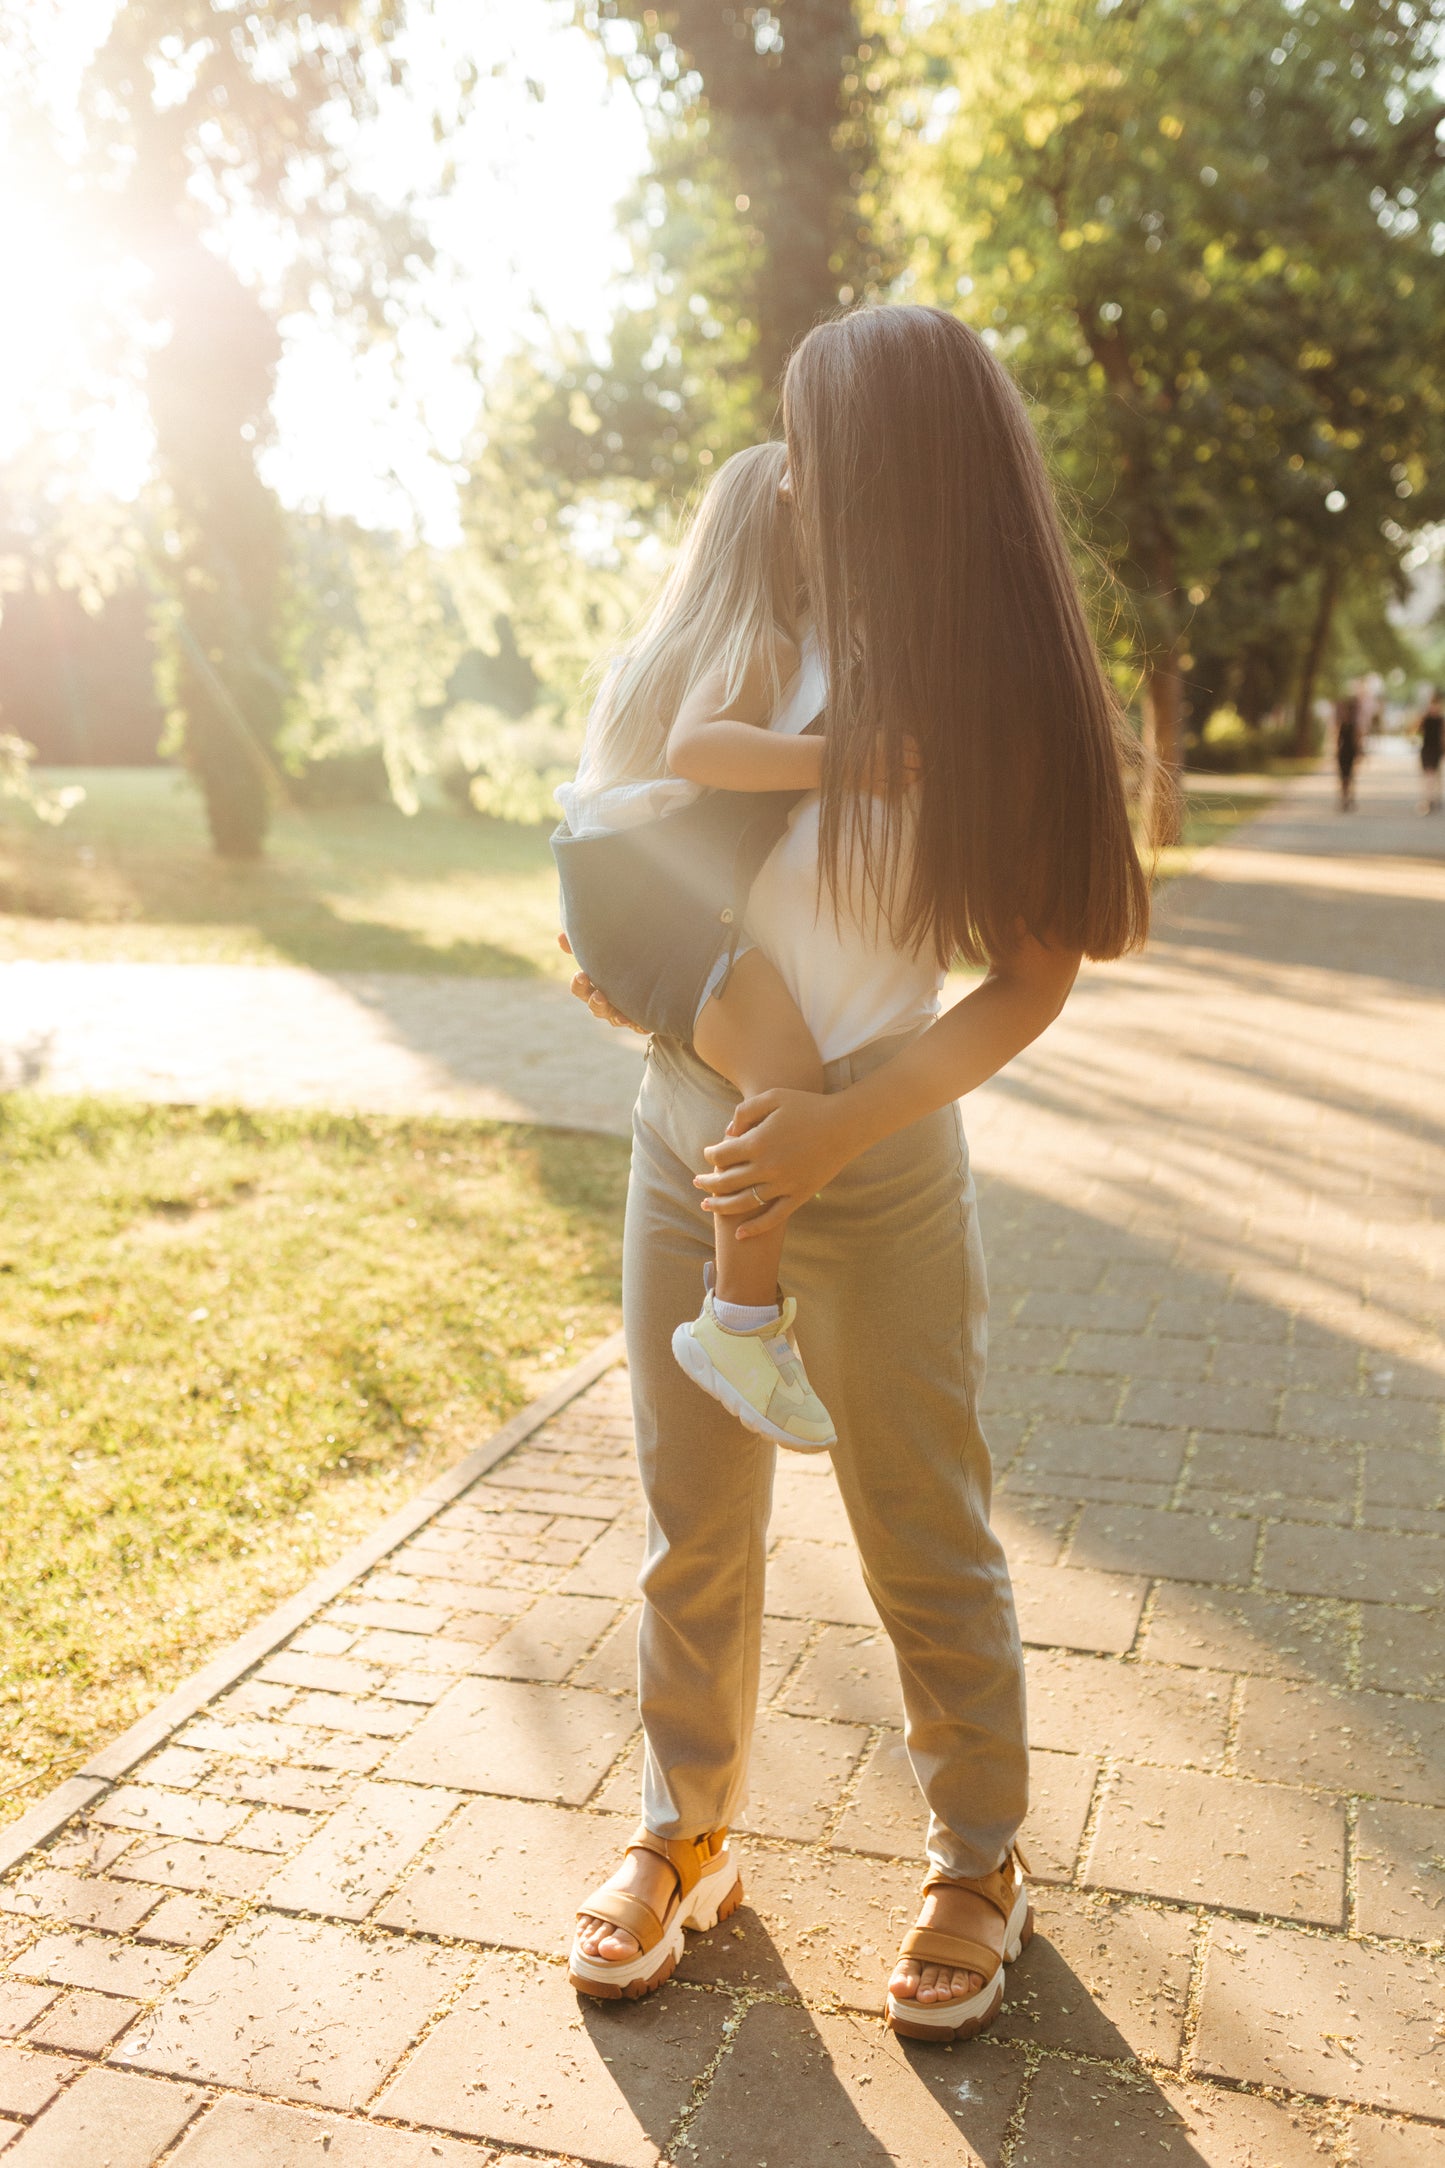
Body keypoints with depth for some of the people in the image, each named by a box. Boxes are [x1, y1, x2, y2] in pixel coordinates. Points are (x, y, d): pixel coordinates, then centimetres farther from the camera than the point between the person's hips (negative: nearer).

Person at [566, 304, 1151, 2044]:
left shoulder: (983, 703, -13)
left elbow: (1033, 977, -13)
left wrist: (842, 1123, -25)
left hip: (871, 1177, -4)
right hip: (684, 1140, 5)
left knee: (924, 1542, 10)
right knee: (693, 1524, 15)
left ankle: (979, 1860, 34)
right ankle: (684, 1831, 37)